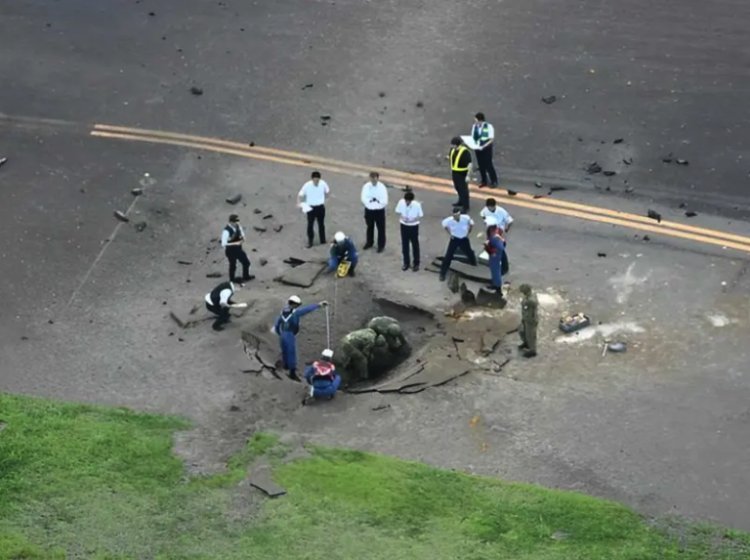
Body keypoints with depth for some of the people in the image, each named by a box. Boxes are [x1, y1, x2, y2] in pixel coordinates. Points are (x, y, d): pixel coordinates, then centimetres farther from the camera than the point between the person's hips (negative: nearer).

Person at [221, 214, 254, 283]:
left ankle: (246, 276, 47)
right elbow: (223, 244, -33)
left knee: (246, 262, 19)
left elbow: (242, 234, 8)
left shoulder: (238, 227, -10)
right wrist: (235, 243, -37)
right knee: (233, 265, 17)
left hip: (239, 249, 7)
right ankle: (232, 279, 44)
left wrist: (242, 237, -17)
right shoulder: (226, 231, -31)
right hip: (231, 251, -7)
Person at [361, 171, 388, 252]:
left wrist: (377, 201, -21)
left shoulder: (382, 187, -16)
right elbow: (364, 199, -11)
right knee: (370, 227, 21)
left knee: (381, 228, 7)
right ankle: (369, 242, 39)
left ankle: (381, 245, 21)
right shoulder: (366, 186, -9)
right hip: (369, 210, 3)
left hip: (379, 211, -3)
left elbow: (385, 201, -17)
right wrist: (371, 201, -23)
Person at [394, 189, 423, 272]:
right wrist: (402, 216, -19)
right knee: (405, 245, 13)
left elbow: (421, 216, -11)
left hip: (413, 226, -3)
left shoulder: (417, 205, -23)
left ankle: (416, 263, 27)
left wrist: (413, 219, -27)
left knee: (415, 245, 11)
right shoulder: (401, 202, -15)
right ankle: (406, 263, 29)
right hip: (404, 226, 3)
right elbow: (398, 211, 0)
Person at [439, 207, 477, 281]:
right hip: (455, 239, -2)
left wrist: (468, 232, 1)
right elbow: (444, 225, -2)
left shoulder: (466, 218, -27)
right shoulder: (449, 220, -28)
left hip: (464, 239, 2)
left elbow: (471, 224, -3)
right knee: (448, 255, -7)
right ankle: (442, 273, 3)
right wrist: (450, 233, -3)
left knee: (469, 253, 20)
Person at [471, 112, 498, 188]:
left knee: (488, 165, 1)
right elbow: (472, 137, 8)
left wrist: (483, 146, -25)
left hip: (486, 149, -4)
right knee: (481, 165, 11)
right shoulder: (474, 126, -2)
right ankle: (484, 181, 26)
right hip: (477, 148, 4)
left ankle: (494, 181, 16)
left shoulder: (489, 127, -15)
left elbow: (491, 139, -14)